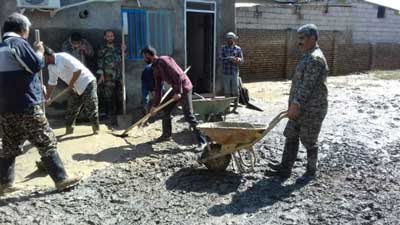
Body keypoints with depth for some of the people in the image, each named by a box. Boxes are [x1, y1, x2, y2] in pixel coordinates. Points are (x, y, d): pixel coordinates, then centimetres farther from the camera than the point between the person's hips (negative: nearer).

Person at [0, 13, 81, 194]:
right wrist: (39, 51, 4)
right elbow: (36, 65, -14)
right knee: (47, 143, -2)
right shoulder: (18, 43, -9)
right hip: (26, 106, -8)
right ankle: (61, 179, 1)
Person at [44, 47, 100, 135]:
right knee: (71, 109, 11)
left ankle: (96, 128, 9)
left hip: (87, 83, -9)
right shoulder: (51, 67, 8)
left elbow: (78, 69, -25)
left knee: (90, 108, -5)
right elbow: (52, 83, 17)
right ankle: (69, 129, 22)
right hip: (75, 88, 9)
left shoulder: (63, 57, -19)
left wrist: (70, 84, -17)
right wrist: (47, 98, 17)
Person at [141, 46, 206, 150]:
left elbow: (178, 75, -22)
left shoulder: (164, 60, -15)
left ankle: (202, 141, -8)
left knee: (188, 115, -13)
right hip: (176, 89, 10)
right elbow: (158, 88, 16)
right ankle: (166, 134, 28)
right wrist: (154, 105, 15)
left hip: (184, 88, -10)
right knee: (165, 109, 15)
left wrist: (178, 92, -24)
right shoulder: (155, 68, 13)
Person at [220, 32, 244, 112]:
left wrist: (239, 60, -23)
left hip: (235, 73, -1)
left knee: (235, 91, 0)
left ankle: (235, 106, 9)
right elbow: (221, 58, -7)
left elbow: (242, 60, 1)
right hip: (226, 73, 1)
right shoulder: (223, 48, 5)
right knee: (227, 91, 7)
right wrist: (230, 58, -22)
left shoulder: (238, 49, 4)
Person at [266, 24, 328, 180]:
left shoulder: (315, 58, -17)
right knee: (291, 138, 11)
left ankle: (311, 171, 21)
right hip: (300, 109, 10)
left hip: (311, 110, -10)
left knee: (309, 142, 5)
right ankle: (285, 169, 18)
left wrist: (295, 104, -27)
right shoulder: (308, 57, 16)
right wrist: (294, 104, 21)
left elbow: (307, 86, -25)